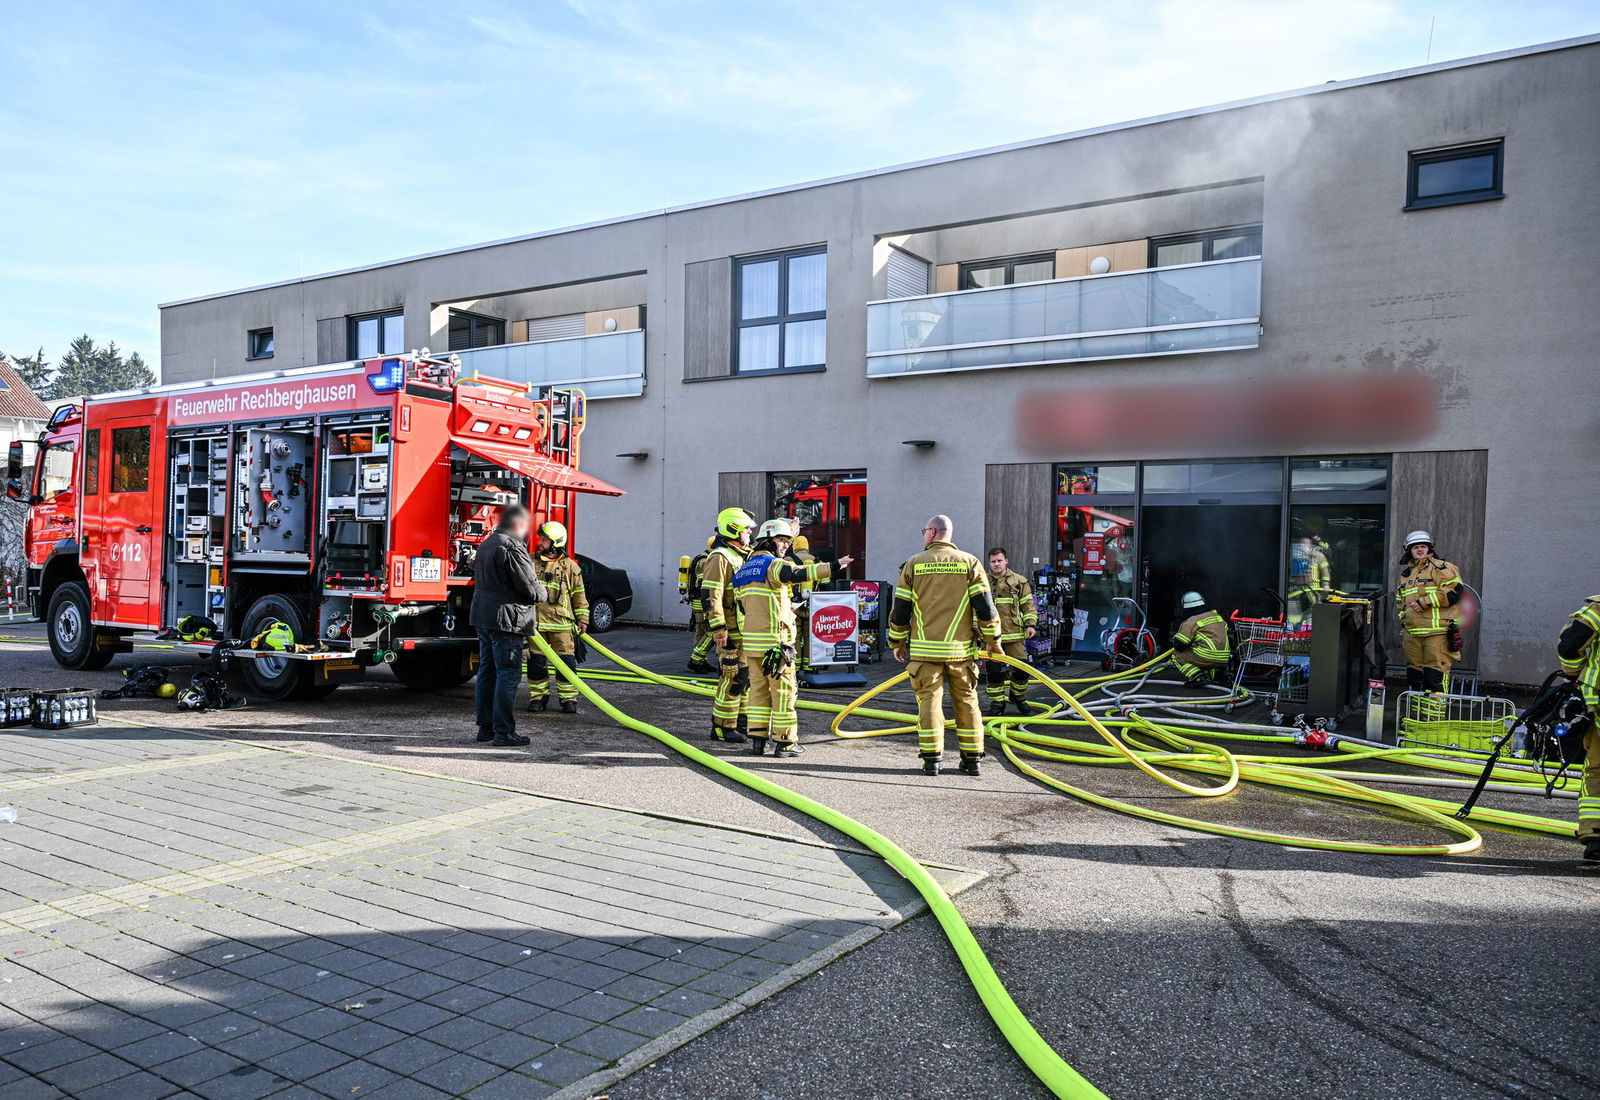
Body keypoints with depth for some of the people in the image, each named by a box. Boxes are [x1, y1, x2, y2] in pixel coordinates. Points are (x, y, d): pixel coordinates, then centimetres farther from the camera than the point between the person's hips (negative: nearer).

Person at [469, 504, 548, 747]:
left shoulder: (487, 544, 15)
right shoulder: (512, 547, -16)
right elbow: (530, 587, -18)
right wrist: (542, 593, 5)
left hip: (482, 616, 10)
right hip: (505, 619, -10)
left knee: (487, 671, 15)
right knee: (508, 674, -6)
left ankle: (485, 726, 22)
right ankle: (503, 732, -4)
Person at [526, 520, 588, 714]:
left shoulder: (570, 566, 4)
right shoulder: (530, 562, 8)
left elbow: (579, 595, 8)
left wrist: (582, 619, 5)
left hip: (562, 623, -2)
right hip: (535, 621, 2)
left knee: (566, 661, -2)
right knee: (536, 661, 7)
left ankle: (568, 698, 8)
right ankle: (538, 696, 19)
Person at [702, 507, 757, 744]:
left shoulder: (743, 557, 18)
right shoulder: (720, 558, -13)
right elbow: (710, 596, -19)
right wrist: (719, 630, -23)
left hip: (747, 631, 9)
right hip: (731, 632, -9)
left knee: (747, 677, 14)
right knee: (732, 679, -6)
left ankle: (742, 724, 24)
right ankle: (722, 727, 2)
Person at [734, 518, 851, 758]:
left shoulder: (745, 569, 17)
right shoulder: (773, 564, -9)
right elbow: (799, 574, -28)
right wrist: (833, 567, -32)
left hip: (751, 640, 8)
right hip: (775, 640, -8)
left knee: (758, 689, 13)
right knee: (784, 691, 1)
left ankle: (757, 738, 14)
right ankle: (785, 742, 5)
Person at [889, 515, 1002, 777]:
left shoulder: (914, 564, 3)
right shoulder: (970, 563, 4)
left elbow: (900, 608, 4)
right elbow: (984, 606, -1)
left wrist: (897, 642, 16)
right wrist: (993, 639, 10)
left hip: (924, 649, -1)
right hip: (961, 648, 1)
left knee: (929, 699, 3)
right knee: (966, 700, 10)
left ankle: (931, 759, 1)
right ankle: (972, 758, 13)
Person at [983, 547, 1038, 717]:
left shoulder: (1019, 581, 6)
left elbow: (1028, 604, 9)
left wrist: (1031, 624, 0)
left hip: (1014, 633, 1)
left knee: (1021, 668, 3)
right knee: (993, 670, -2)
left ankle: (1018, 697, 27)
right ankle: (997, 703, 11)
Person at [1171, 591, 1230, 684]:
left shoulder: (1191, 622, -8)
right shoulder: (1217, 616, 15)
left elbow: (1178, 645, -9)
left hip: (1208, 657, -8)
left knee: (1177, 656, 5)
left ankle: (1198, 678, -13)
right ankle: (1212, 673, 8)